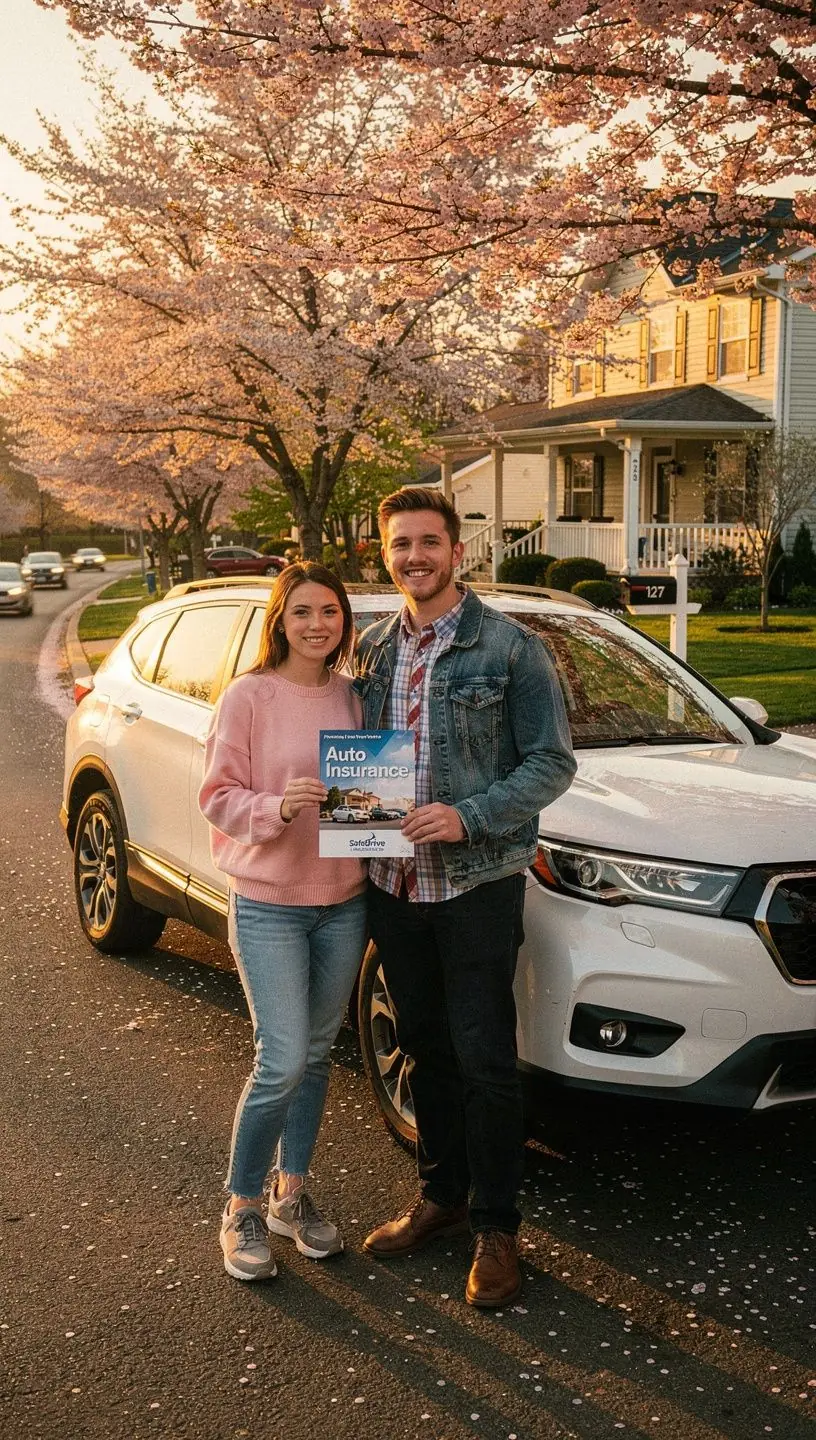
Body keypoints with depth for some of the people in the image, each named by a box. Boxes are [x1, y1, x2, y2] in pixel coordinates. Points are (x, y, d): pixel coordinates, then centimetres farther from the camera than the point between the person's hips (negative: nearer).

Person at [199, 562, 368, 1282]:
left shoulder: (352, 697, 6)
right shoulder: (248, 696, -9)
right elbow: (218, 796, -9)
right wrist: (278, 806, -26)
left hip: (343, 901, 5)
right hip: (268, 902, -5)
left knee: (317, 1053, 13)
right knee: (284, 1060, -8)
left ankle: (292, 1193, 30)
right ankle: (241, 1210, 12)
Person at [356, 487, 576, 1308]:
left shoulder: (509, 647, -7)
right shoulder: (371, 650, 8)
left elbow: (552, 762, -9)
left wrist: (469, 817, -21)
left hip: (477, 884, -5)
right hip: (394, 884, 5)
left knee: (484, 1061, 0)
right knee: (424, 1049, 16)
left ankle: (495, 1227, 15)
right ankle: (440, 1197, 32)